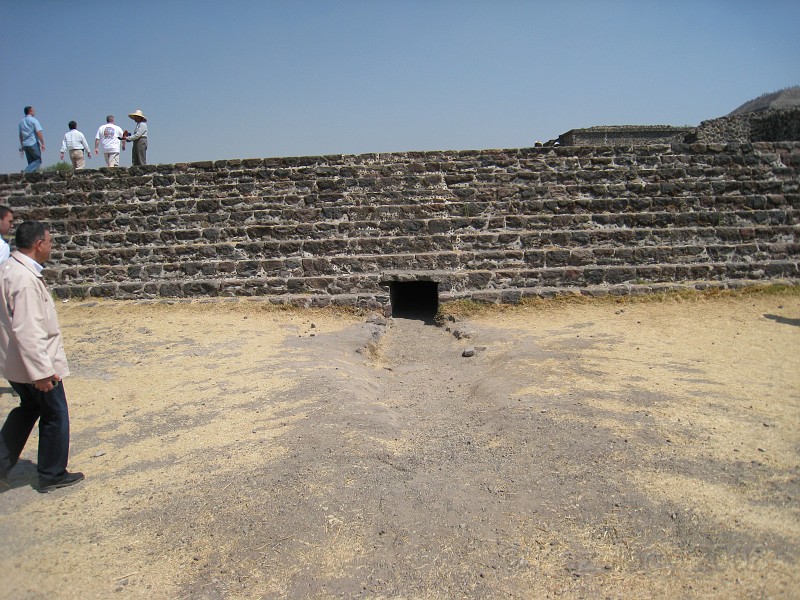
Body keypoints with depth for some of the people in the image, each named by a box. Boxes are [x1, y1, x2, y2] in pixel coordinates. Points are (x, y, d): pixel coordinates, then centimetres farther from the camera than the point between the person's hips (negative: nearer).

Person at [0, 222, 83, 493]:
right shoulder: (26, 279, -26)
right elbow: (27, 331, -29)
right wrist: (42, 371, -26)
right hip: (34, 362, -9)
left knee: (29, 408, 25)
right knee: (55, 416, 8)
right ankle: (52, 475, 22)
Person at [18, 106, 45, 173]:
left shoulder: (21, 121, 17)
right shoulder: (34, 120, -5)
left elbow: (20, 135, 21)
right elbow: (38, 132, -13)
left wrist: (22, 145, 27)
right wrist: (42, 143, -12)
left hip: (25, 144, 7)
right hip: (33, 143, -7)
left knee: (31, 162, 10)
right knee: (38, 160, -4)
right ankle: (26, 170, -21)